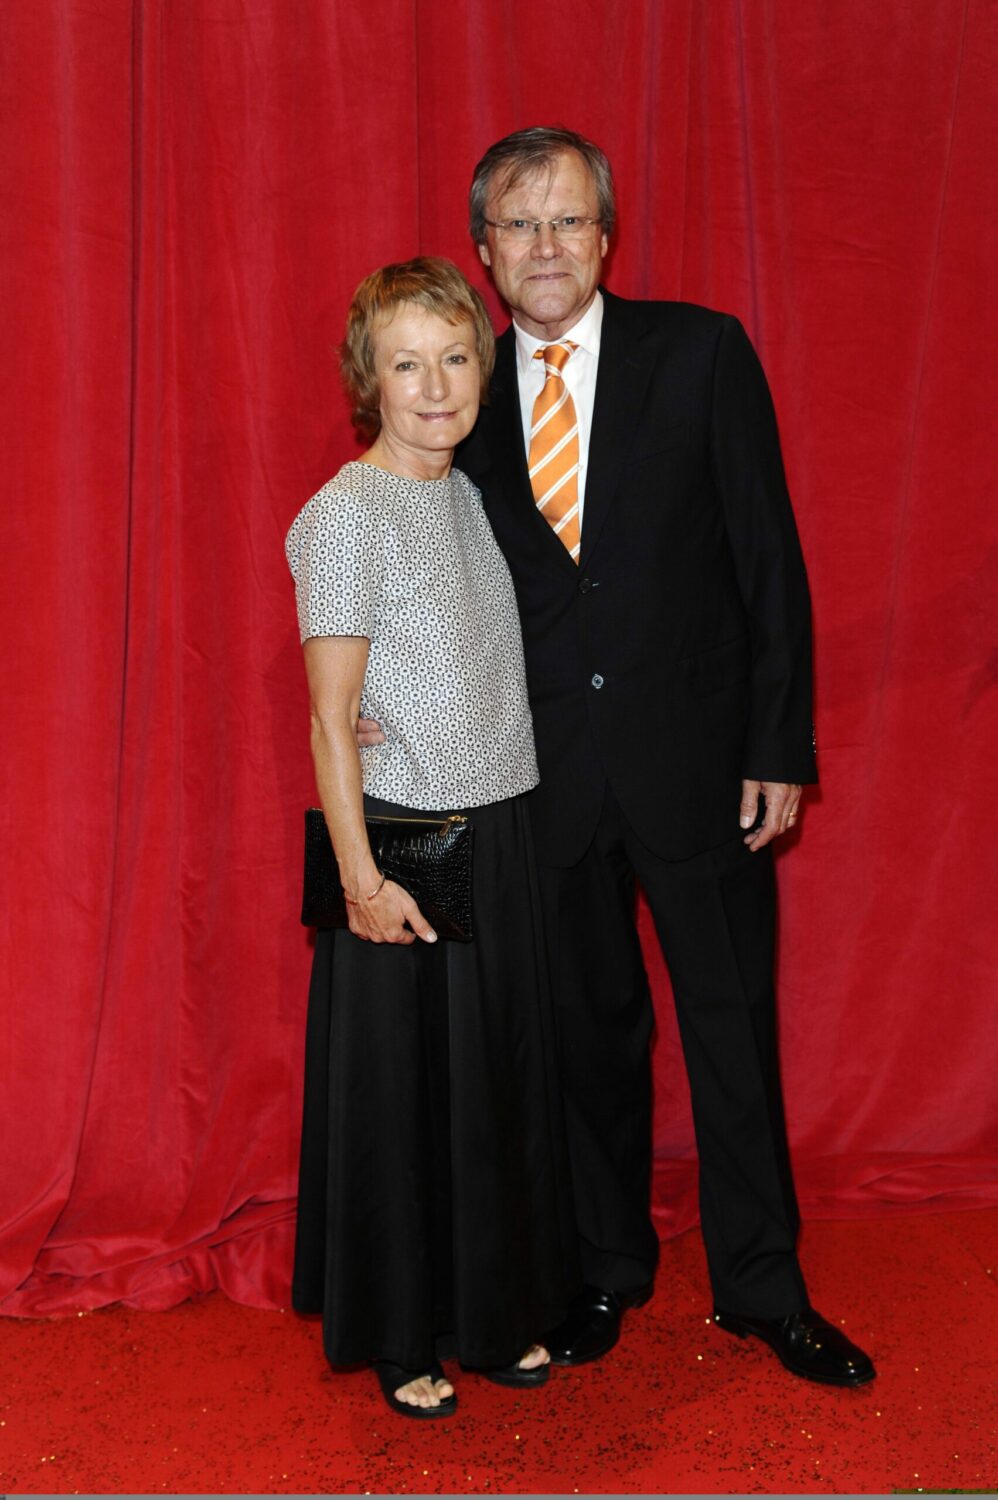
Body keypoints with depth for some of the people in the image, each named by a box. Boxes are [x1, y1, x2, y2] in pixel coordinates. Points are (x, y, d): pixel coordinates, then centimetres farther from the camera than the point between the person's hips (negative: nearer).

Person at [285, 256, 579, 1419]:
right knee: (399, 1087, 6)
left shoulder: (474, 494, 9)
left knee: (502, 1075, 15)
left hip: (500, 834, 7)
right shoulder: (348, 513, -11)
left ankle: (495, 1310, 33)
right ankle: (398, 1336, 25)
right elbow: (330, 717, -13)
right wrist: (359, 872, -16)